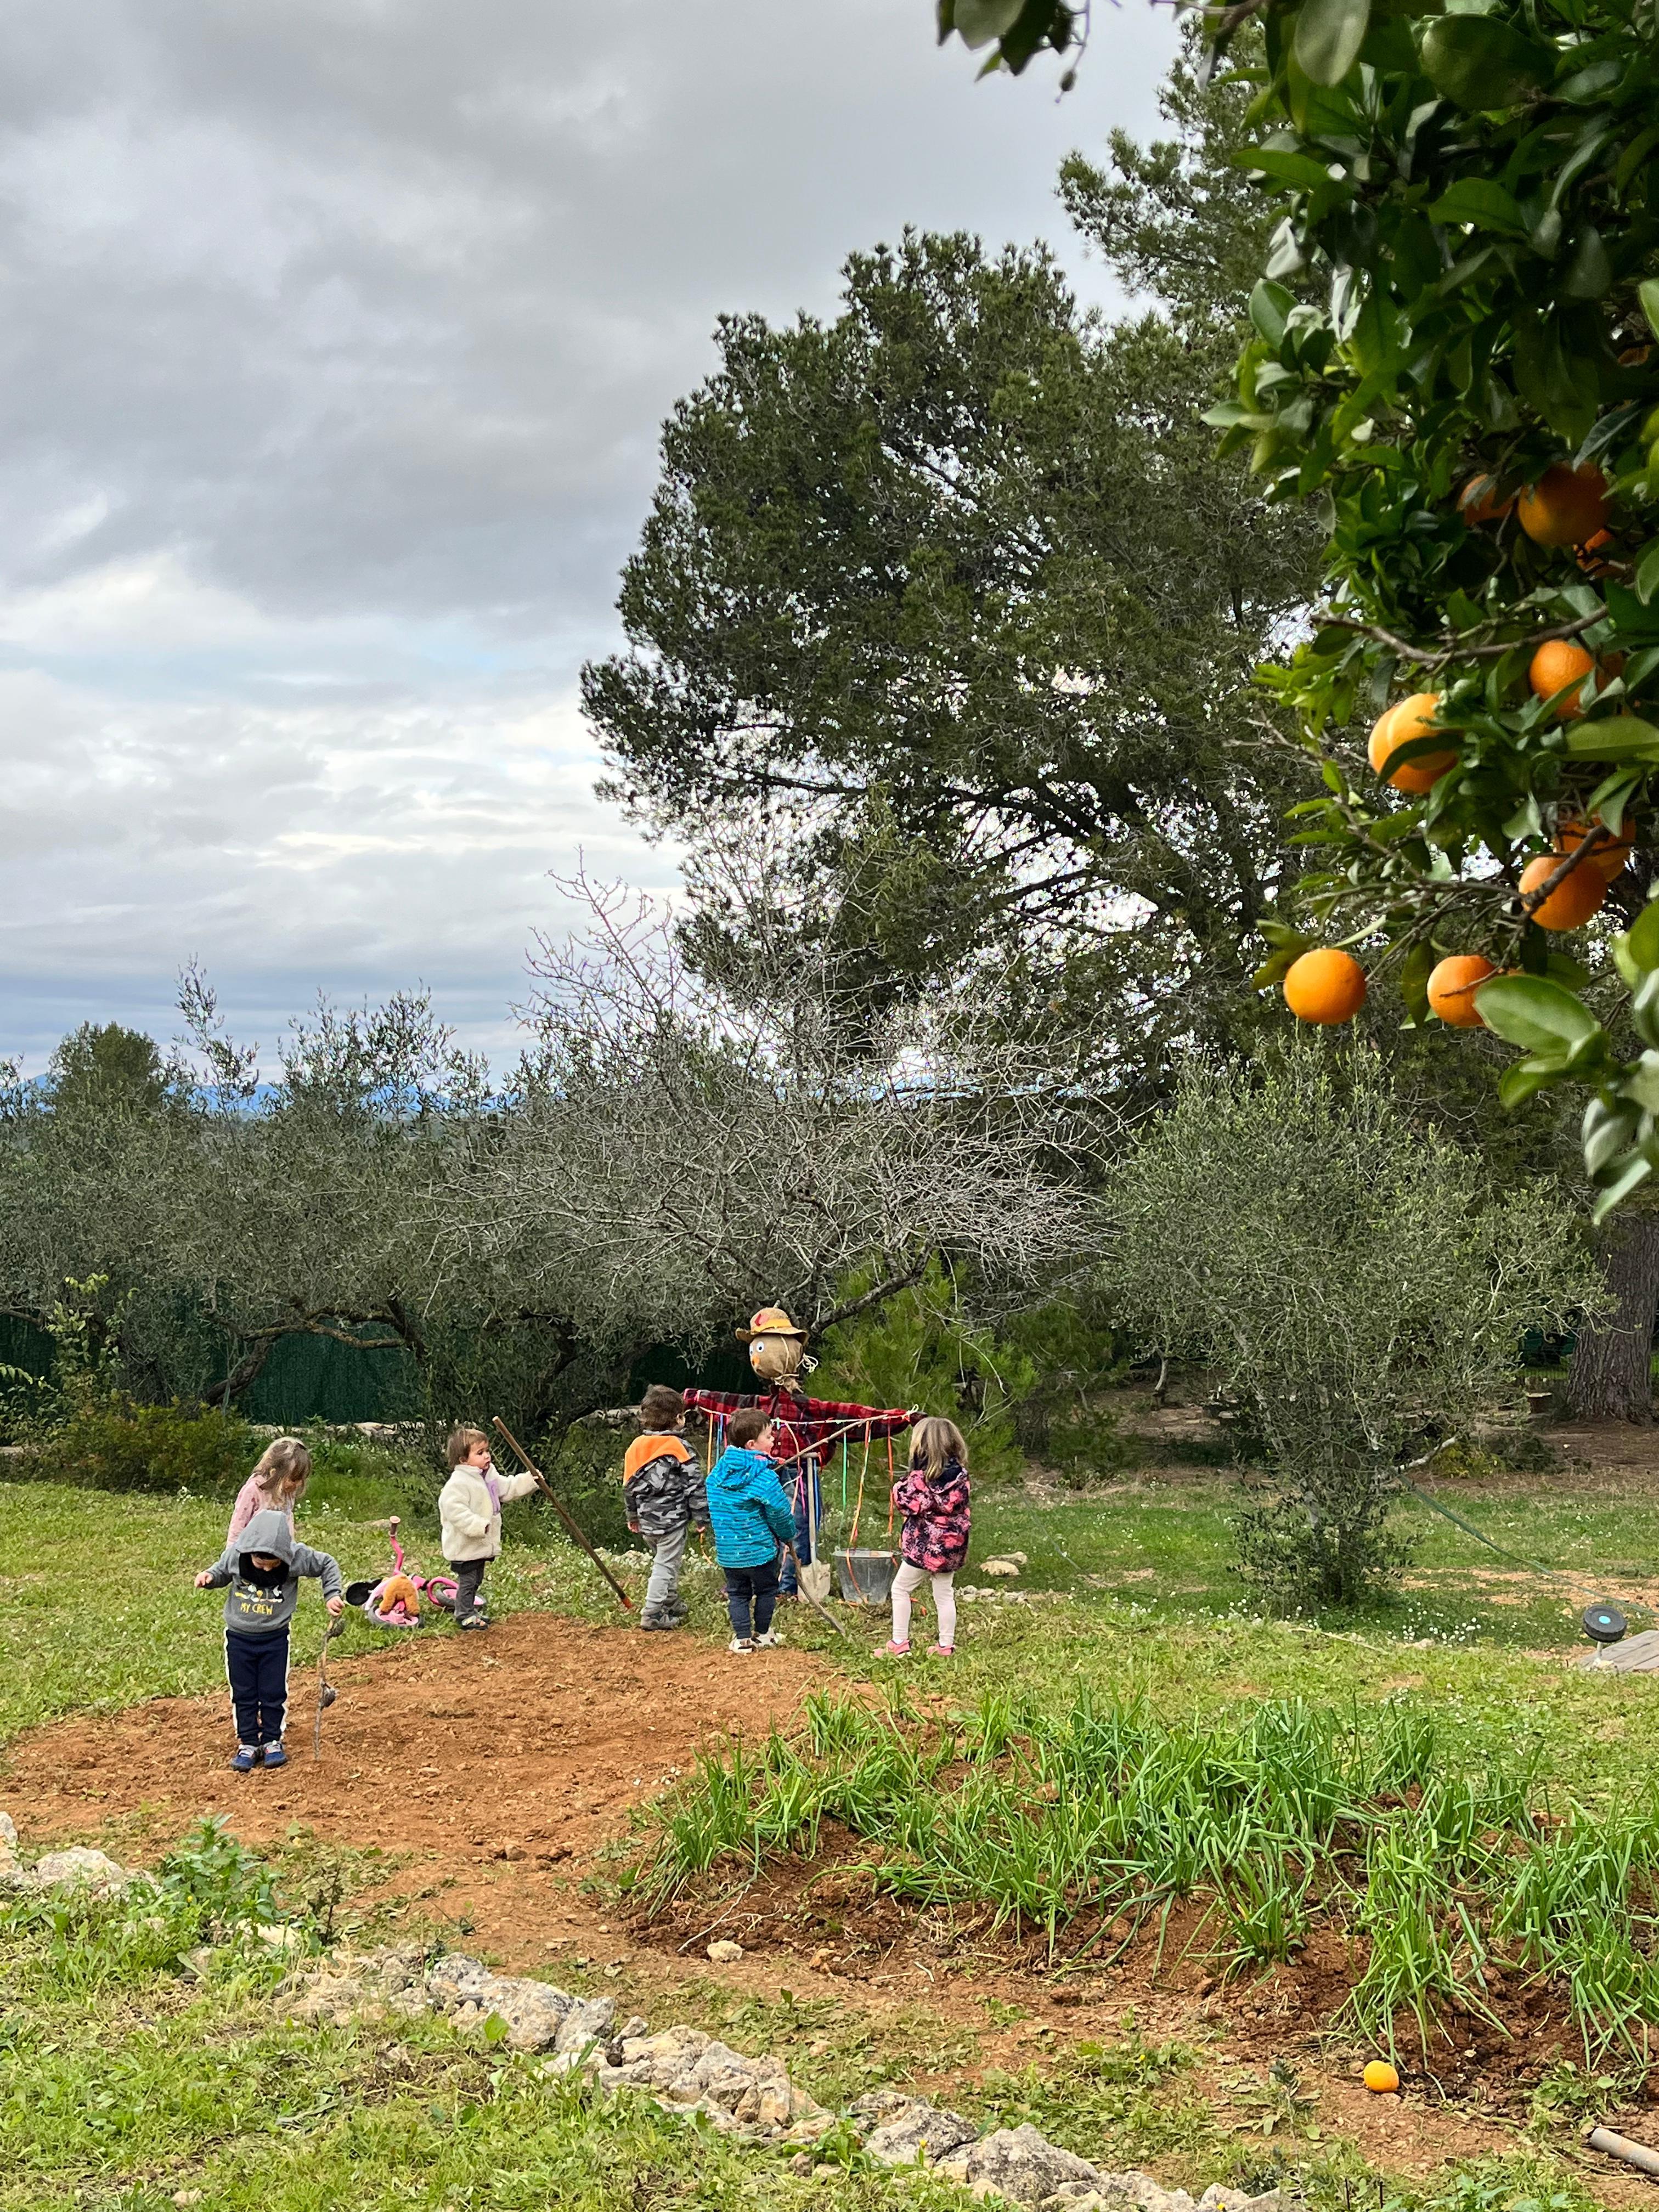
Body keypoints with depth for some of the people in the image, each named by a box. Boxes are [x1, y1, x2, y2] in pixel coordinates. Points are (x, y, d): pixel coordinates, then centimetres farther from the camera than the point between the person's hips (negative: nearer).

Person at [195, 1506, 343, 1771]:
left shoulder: (297, 1556, -22)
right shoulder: (235, 1555, -19)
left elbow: (327, 1565, -4)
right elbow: (222, 1572, 3)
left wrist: (332, 1595, -8)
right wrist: (209, 1577, -17)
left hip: (275, 1639, -1)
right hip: (239, 1637, 1)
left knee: (274, 1693, 8)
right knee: (243, 1694, 10)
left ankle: (272, 1741, 24)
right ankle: (248, 1744, 22)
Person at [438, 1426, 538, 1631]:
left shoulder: (489, 1476, 7)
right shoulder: (458, 1483, -24)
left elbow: (508, 1488, 19)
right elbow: (455, 1510, -31)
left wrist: (529, 1480, 8)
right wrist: (478, 1526, -35)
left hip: (481, 1544, 9)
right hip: (465, 1546, -9)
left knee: (476, 1581, 19)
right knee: (467, 1581, -1)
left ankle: (471, 1611, 31)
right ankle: (465, 1616, 9)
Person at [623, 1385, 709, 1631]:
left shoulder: (636, 1447, 5)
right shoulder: (681, 1449, -14)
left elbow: (629, 1485, 12)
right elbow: (695, 1486, -12)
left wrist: (633, 1515, 23)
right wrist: (703, 1517, -3)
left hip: (647, 1519, 7)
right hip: (673, 1519, -7)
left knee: (664, 1559, 23)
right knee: (666, 1565, 0)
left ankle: (672, 1603, 36)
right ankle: (653, 1613, 0)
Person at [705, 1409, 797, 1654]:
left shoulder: (718, 1472, 0)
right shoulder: (764, 1476, -20)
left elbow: (708, 1504, 11)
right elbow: (779, 1511, -15)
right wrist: (789, 1535, 4)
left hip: (727, 1551, 5)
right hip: (760, 1549, -5)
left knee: (737, 1593, 15)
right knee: (766, 1590, 15)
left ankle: (742, 1638, 14)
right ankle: (762, 1635, 25)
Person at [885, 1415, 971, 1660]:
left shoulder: (921, 1477, -18)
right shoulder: (960, 1474, 1)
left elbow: (906, 1504, -20)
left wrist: (900, 1486, -3)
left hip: (926, 1544, -6)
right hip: (953, 1543, 6)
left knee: (900, 1588, 7)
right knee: (945, 1593, 15)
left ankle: (900, 1644, 6)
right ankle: (946, 1645, 16)